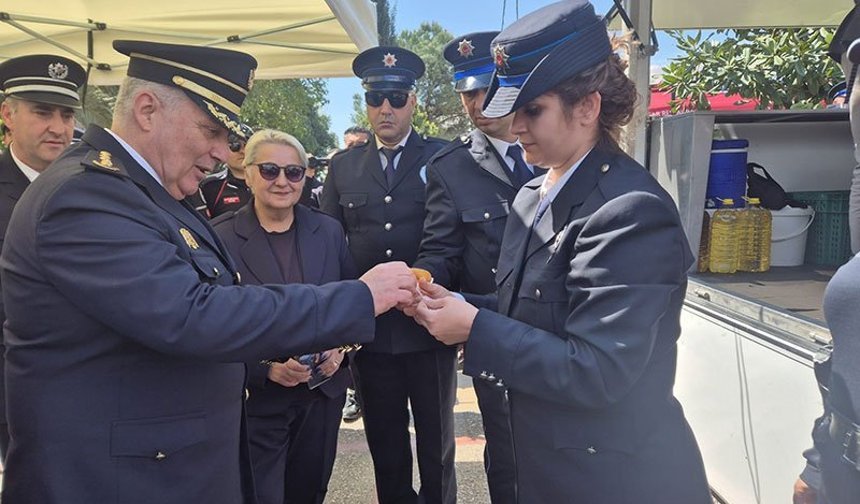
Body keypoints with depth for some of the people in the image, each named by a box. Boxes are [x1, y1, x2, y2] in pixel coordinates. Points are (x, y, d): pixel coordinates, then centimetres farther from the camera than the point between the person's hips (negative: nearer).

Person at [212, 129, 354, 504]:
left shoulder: (329, 231, 2)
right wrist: (266, 368, -19)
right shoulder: (221, 238, -10)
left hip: (323, 394, 4)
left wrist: (341, 348, -8)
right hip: (256, 401, -3)